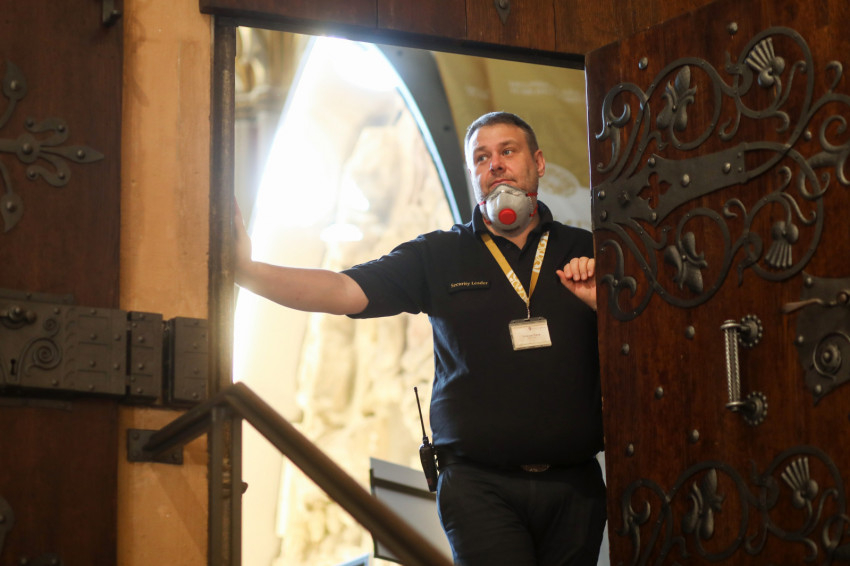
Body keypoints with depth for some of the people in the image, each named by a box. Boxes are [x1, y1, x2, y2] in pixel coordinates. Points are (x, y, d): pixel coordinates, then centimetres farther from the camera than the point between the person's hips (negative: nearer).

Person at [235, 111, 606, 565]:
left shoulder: (587, 253, 10)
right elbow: (344, 290, -5)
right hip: (479, 486, -2)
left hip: (575, 486, 2)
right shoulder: (439, 256, 7)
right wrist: (248, 270, -18)